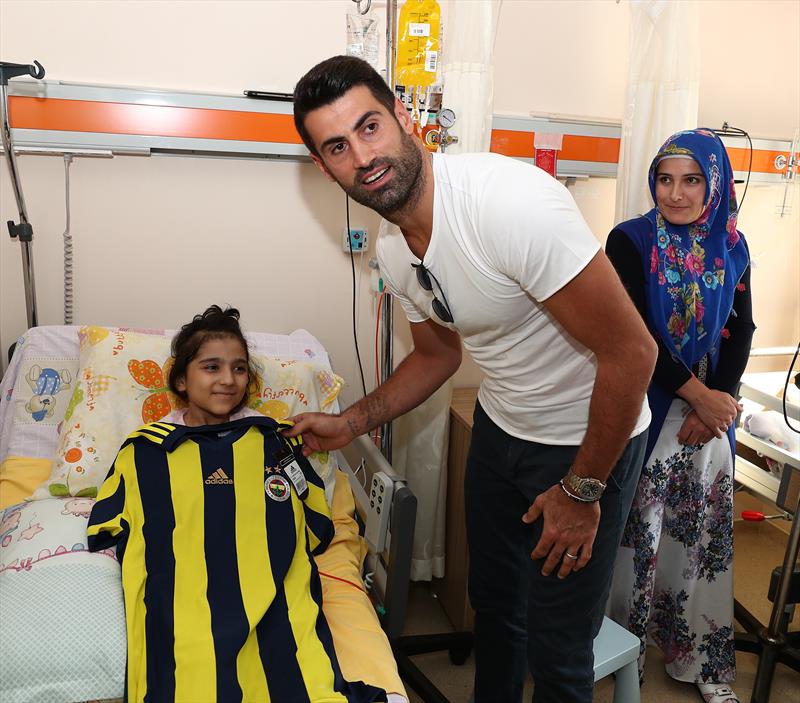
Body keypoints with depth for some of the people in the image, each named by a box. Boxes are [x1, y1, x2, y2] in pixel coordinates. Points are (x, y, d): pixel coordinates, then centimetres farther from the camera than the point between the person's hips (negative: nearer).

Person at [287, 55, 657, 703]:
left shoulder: (511, 200, -32)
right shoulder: (393, 254, -5)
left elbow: (631, 351, -28)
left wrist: (581, 490, -19)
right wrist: (350, 424, 2)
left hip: (590, 438, -7)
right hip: (500, 426, 7)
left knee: (556, 649, 5)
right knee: (493, 600, 24)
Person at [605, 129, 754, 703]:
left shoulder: (731, 247, 6)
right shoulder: (631, 241, -7)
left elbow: (741, 330, 5)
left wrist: (718, 401, -9)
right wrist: (697, 394, -14)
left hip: (711, 406, 4)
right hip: (644, 403, -4)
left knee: (704, 527, 9)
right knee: (638, 522, 3)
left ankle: (702, 656, 25)